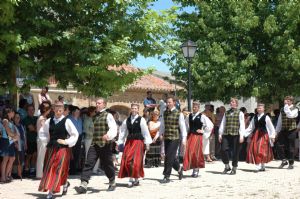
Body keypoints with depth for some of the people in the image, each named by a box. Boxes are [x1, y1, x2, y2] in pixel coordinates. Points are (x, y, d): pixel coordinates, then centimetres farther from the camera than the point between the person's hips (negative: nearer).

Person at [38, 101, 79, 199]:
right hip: (51, 148, 5)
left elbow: (75, 134, -4)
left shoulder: (67, 121, -6)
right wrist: (47, 141, 9)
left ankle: (51, 191, -3)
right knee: (48, 169, 9)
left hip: (63, 148, -5)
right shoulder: (49, 121, 6)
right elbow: (43, 131, 20)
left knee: (58, 169, -7)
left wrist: (66, 141, -11)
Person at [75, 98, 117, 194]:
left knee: (107, 165, 7)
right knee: (88, 163, -8)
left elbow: (113, 128, -20)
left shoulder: (108, 116, -6)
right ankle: (83, 185, -13)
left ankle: (112, 183, 29)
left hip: (105, 145, -6)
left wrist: (108, 135, -38)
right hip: (94, 144, 6)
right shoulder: (95, 116, 16)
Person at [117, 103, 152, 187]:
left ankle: (135, 179, 2)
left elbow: (146, 132, -3)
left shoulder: (141, 120, -3)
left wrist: (147, 144, -5)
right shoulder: (127, 120, 8)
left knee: (136, 161, -7)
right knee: (127, 161, 1)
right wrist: (119, 143, 11)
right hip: (129, 142, 4)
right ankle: (133, 179, 12)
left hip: (138, 142, -4)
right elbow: (122, 132, 13)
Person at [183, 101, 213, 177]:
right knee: (188, 152, 1)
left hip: (198, 136, -5)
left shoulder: (202, 116, -6)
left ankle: (196, 169, 8)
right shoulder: (189, 116, 9)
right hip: (190, 136, 5)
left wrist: (203, 131, -5)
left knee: (195, 152, -5)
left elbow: (210, 125, -7)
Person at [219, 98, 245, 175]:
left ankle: (234, 168, 14)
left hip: (235, 135, -3)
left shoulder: (240, 113, 5)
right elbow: (223, 124, 16)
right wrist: (220, 134, 8)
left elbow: (242, 125, -1)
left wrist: (241, 136, -9)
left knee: (235, 152, 1)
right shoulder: (226, 113, 16)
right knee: (223, 149, -7)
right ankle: (227, 166, 12)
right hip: (226, 134, 3)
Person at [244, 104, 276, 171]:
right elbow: (250, 128, 13)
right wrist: (244, 133, 5)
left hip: (263, 135, -5)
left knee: (261, 150, -12)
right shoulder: (255, 117, 12)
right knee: (254, 149, -1)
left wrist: (272, 136, -5)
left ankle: (262, 165, -6)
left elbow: (271, 128, 0)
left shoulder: (266, 117, -2)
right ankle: (258, 165, 9)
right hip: (255, 135, 5)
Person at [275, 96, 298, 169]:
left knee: (290, 147, 1)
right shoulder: (282, 110, 12)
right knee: (279, 145, -7)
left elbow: (290, 115, -26)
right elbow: (279, 121, 16)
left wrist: (286, 106, -20)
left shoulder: (295, 109, -4)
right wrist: (276, 131, 13)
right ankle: (284, 160, 9)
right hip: (283, 130, 5)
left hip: (291, 131, -4)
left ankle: (291, 164, 14)